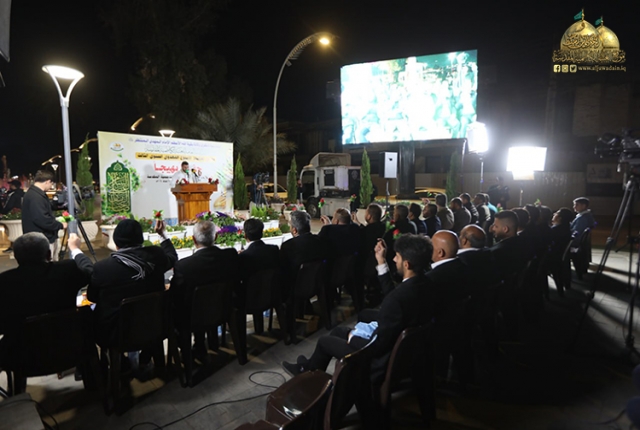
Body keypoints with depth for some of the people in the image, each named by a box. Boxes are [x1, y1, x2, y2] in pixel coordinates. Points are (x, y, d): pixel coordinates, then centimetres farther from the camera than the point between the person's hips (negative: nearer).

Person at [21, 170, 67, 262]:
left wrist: (55, 220, 12)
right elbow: (42, 220, -28)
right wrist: (60, 225, -16)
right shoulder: (35, 197, -22)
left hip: (46, 238, 11)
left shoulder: (36, 194, 12)